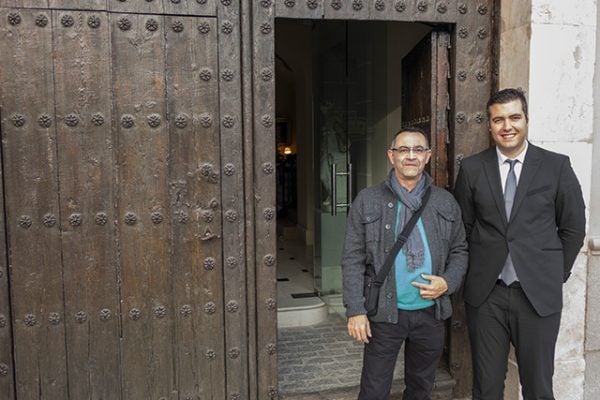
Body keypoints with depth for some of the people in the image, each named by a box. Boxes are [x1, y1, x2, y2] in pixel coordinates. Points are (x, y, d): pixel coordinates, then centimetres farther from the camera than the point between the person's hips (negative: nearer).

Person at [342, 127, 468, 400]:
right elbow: (353, 259, -5)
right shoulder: (368, 200, -3)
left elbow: (459, 250, 12)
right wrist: (355, 309, -11)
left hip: (431, 311, 3)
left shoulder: (445, 202, 5)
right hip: (385, 313, -3)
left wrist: (448, 282, -7)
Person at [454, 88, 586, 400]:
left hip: (539, 293, 0)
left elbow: (573, 227, 6)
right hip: (485, 293, 1)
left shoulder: (557, 166, -1)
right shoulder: (471, 168, 1)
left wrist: (556, 274, 4)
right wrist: (473, 273, 4)